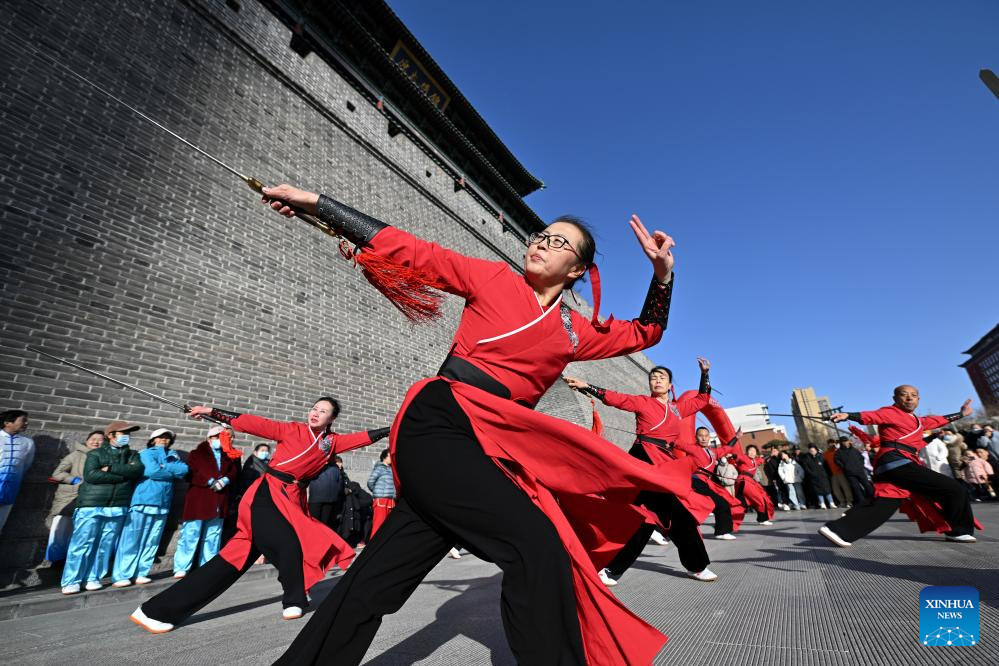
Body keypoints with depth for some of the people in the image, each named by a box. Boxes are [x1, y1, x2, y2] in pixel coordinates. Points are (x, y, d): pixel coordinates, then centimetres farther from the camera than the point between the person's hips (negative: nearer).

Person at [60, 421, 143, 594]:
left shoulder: (132, 455, 14)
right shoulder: (95, 454, 5)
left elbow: (138, 470, -5)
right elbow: (90, 475, -10)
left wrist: (111, 468, -9)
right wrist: (123, 475, -10)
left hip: (118, 507, 3)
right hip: (91, 505, -2)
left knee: (105, 545, 4)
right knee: (82, 544, -1)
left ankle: (93, 578, 14)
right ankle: (71, 581, 9)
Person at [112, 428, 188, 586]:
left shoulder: (174, 456, 16)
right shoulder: (146, 454, 4)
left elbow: (184, 469, -1)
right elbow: (152, 471, -13)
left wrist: (164, 467, -8)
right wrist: (172, 471, 0)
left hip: (163, 505, 4)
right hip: (143, 502, -4)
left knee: (151, 542, 8)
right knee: (131, 540, -1)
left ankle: (141, 573, 15)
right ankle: (121, 576, 6)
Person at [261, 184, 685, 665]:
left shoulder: (575, 331, 15)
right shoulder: (495, 279, 4)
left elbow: (644, 333, 25)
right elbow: (413, 253, 4)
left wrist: (662, 273, 10)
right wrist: (315, 203, 4)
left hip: (489, 448, 5)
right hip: (436, 426, -5)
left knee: (380, 576, 8)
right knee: (537, 544, -19)